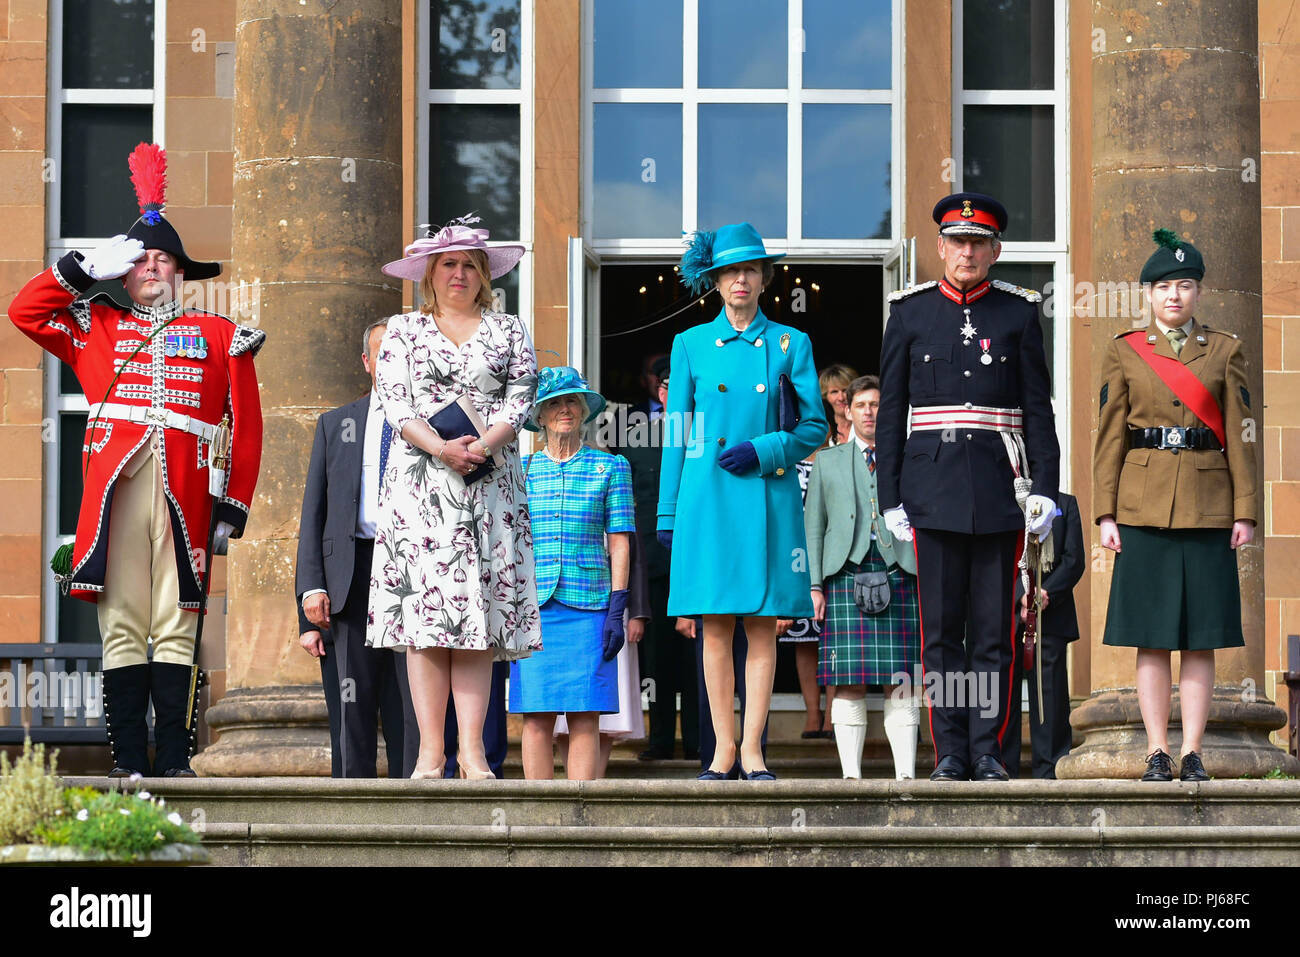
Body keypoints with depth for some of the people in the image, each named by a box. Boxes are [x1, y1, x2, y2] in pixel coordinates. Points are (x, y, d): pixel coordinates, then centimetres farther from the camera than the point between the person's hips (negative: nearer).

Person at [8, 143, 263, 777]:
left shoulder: (217, 334, 16)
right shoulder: (96, 326, 19)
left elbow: (245, 426, 12)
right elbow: (24, 312, 14)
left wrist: (232, 506, 4)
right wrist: (89, 268, 9)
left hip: (186, 493, -1)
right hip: (115, 491, 1)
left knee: (176, 628, -3)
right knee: (121, 627, -2)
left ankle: (175, 761, -3)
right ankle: (129, 762, -2)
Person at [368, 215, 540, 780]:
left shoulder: (509, 332, 15)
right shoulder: (403, 332, 13)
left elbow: (520, 400, 4)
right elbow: (396, 403, 2)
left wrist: (483, 446, -13)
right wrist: (441, 448, -14)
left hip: (490, 482, 1)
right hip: (420, 481, -1)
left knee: (479, 608, -6)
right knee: (423, 607, -9)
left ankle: (472, 749, -8)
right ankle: (430, 750, -11)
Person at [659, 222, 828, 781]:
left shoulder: (790, 344, 8)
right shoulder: (691, 345, 9)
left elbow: (815, 426, 6)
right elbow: (676, 435, 9)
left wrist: (763, 450, -10)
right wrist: (667, 512, 5)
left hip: (768, 498, 0)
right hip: (708, 498, 0)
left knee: (763, 626, -2)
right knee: (716, 627, 0)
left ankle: (753, 751, 0)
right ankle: (724, 749, 5)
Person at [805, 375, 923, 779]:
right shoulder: (828, 462, 17)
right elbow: (813, 525, 12)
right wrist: (815, 585, 2)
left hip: (899, 577, 0)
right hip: (847, 576, 0)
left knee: (901, 681, -4)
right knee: (849, 682, -5)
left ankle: (905, 772, -3)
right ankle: (851, 773, -2)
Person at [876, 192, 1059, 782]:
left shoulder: (1019, 314, 6)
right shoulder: (910, 313, 6)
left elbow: (1038, 410, 6)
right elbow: (890, 412, 6)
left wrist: (1045, 488, -4)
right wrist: (890, 499, 1)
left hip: (999, 489, 0)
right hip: (933, 487, 0)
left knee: (994, 628, 1)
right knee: (941, 627, 1)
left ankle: (988, 750, 6)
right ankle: (950, 752, 6)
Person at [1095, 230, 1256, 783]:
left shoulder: (1224, 351, 7)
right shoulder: (1125, 352, 6)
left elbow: (1240, 434, 5)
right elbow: (1110, 435, 5)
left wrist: (1244, 510, -2)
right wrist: (1106, 513, -2)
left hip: (1207, 504, 0)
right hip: (1144, 503, 0)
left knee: (1201, 637, 1)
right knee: (1152, 638, -1)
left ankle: (1193, 752, 4)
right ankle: (1157, 752, 4)